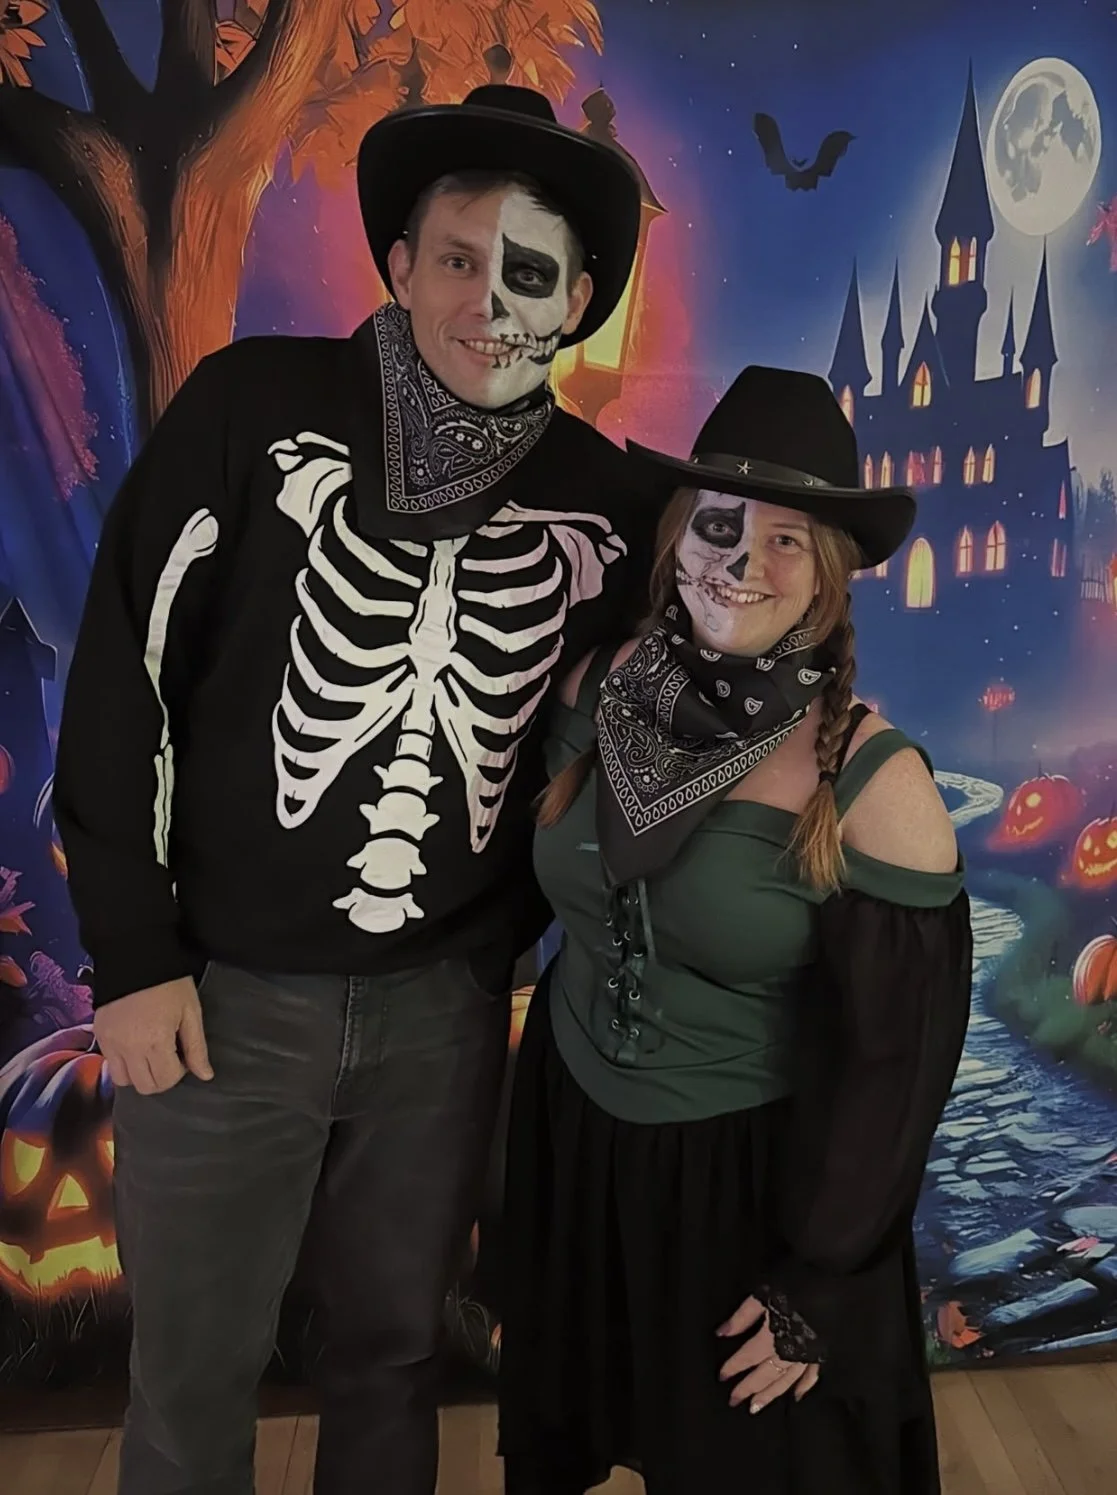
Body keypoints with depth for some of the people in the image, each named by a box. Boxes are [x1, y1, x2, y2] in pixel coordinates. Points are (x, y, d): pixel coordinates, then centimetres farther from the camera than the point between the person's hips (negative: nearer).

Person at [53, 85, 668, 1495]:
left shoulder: (607, 501, 0)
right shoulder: (256, 404, -8)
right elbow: (124, 669, -7)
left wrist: (511, 932, 5)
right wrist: (131, 951, -8)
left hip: (445, 1003, 3)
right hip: (223, 990, -2)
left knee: (394, 1346, 20)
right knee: (194, 1377, 13)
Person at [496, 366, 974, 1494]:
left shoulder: (875, 782, -21)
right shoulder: (603, 688, -10)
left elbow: (892, 1061, -14)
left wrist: (818, 1288, -9)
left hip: (750, 1173, -4)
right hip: (570, 1132, 4)